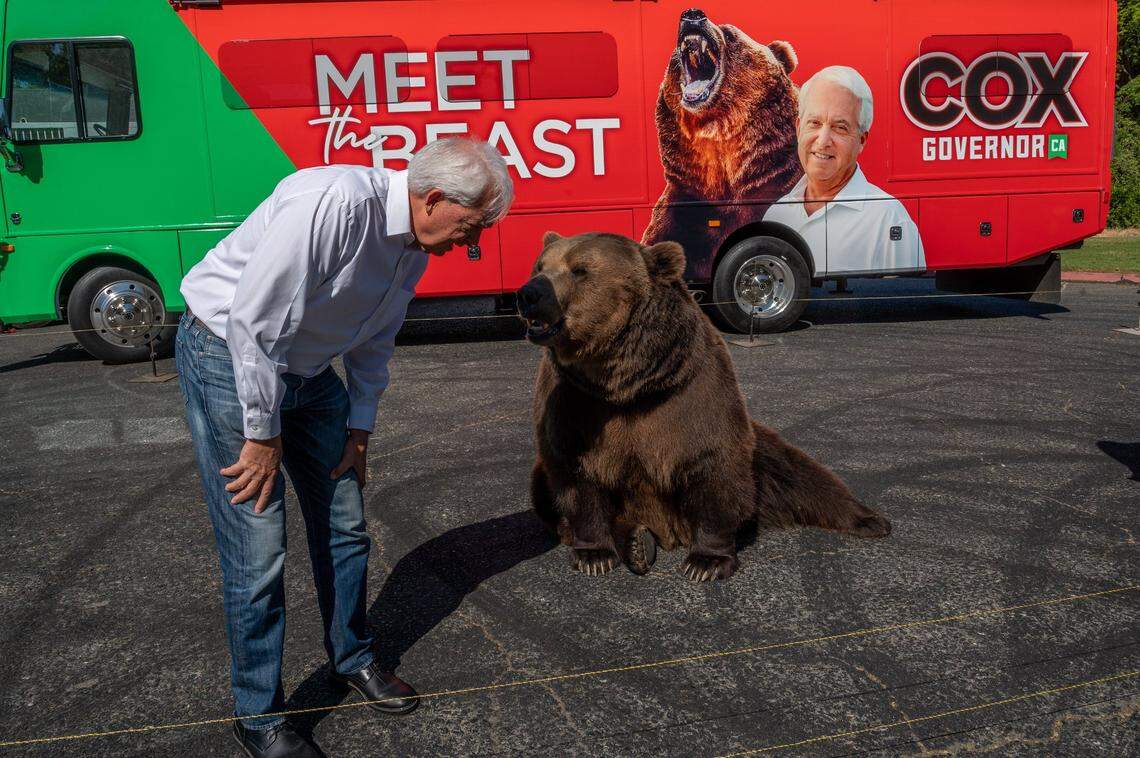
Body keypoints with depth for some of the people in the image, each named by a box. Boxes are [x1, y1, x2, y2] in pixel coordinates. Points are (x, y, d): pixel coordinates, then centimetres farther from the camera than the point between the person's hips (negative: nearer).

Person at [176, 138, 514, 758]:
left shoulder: (416, 242, -3)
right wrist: (264, 434, -20)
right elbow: (252, 320, -28)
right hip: (227, 352, -8)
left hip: (306, 369, 8)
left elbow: (373, 341, 10)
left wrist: (359, 428, 9)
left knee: (343, 525, 12)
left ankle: (352, 659, 34)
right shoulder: (335, 203, -31)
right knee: (257, 548, -6)